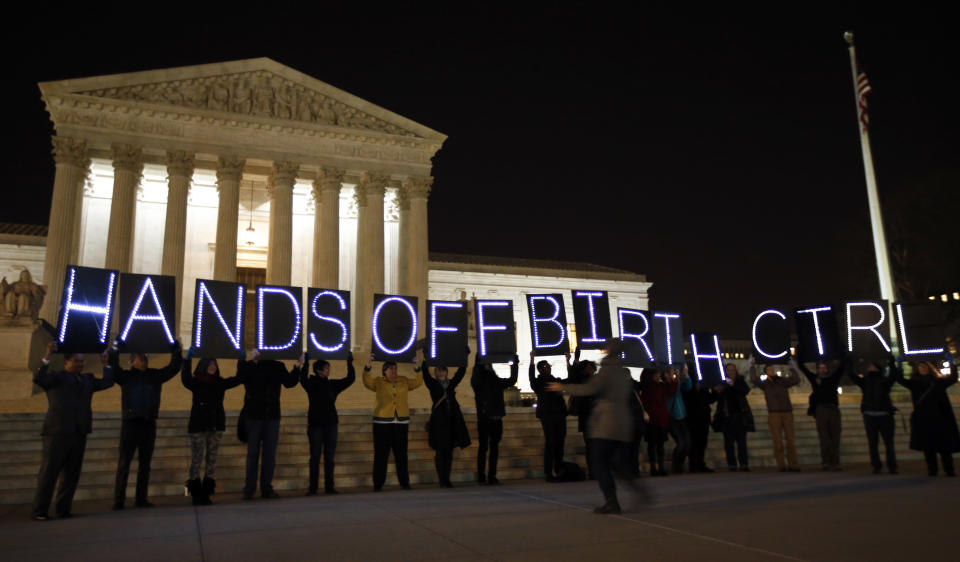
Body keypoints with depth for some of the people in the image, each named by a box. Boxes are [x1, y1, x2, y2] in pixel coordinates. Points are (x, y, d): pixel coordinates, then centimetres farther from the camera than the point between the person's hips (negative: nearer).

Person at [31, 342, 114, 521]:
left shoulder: (87, 379, 19)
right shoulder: (55, 377, 3)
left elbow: (107, 382, 16)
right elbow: (38, 379, -15)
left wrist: (106, 364, 10)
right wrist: (47, 357, -23)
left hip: (79, 433, 6)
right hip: (58, 432, -6)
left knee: (72, 473, 8)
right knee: (48, 472, -2)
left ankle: (63, 509, 16)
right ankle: (39, 511, 6)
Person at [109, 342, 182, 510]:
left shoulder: (155, 375, 10)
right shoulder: (126, 376, 1)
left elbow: (173, 368, 10)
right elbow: (113, 370, -15)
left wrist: (176, 351, 2)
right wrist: (114, 352, -21)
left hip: (149, 424, 4)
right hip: (130, 424, -4)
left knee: (145, 463, 9)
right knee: (124, 463, -3)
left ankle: (141, 498, 16)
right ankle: (118, 500, 1)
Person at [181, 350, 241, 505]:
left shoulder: (220, 383, 10)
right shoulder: (196, 382, -1)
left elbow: (238, 379, 10)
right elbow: (185, 380, -22)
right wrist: (187, 360, -29)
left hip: (216, 426, 4)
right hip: (198, 427, -4)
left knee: (212, 460, 4)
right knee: (196, 460, -2)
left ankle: (206, 493, 10)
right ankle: (196, 494, 6)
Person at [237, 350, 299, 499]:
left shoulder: (278, 366, 5)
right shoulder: (249, 366, -5)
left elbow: (289, 383, 4)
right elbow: (241, 377, -24)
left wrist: (297, 367, -7)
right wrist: (252, 361, -32)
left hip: (272, 416, 3)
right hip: (253, 416, -2)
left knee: (270, 454, 6)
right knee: (252, 453, 5)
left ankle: (267, 488, 14)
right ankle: (249, 489, 13)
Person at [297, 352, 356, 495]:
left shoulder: (333, 384, 9)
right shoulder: (311, 383, -2)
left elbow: (350, 379, 7)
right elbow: (303, 379, -24)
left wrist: (350, 364, -3)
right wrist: (304, 364, -35)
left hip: (331, 424, 4)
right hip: (315, 424, -4)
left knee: (330, 456, 5)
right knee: (315, 456, -2)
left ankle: (329, 486, 10)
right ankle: (312, 487, 3)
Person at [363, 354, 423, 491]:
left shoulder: (404, 381, 13)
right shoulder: (378, 382, 3)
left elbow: (418, 382, 8)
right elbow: (367, 382, -12)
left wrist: (416, 367, -5)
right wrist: (368, 365, -25)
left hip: (401, 422, 2)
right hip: (382, 422, -2)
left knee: (401, 454, 5)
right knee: (381, 454, 1)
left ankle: (404, 482, 12)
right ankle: (378, 483, 8)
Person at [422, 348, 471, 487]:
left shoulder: (451, 384, 16)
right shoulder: (432, 384, 6)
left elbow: (461, 372, 14)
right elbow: (425, 373, -8)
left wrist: (465, 357, 7)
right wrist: (425, 359, -19)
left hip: (452, 420, 4)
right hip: (439, 421, -4)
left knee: (449, 451, 5)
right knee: (440, 451, -5)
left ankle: (446, 480, 11)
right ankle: (442, 480, -1)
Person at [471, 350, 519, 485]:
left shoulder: (497, 381, 14)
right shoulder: (478, 380, -1)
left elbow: (512, 380, 17)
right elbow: (475, 378, -22)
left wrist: (515, 365, 8)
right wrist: (479, 360, -30)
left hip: (496, 419, 5)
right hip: (483, 419, -5)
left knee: (494, 447, 6)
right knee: (483, 447, -2)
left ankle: (492, 476, 11)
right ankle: (481, 476, 2)